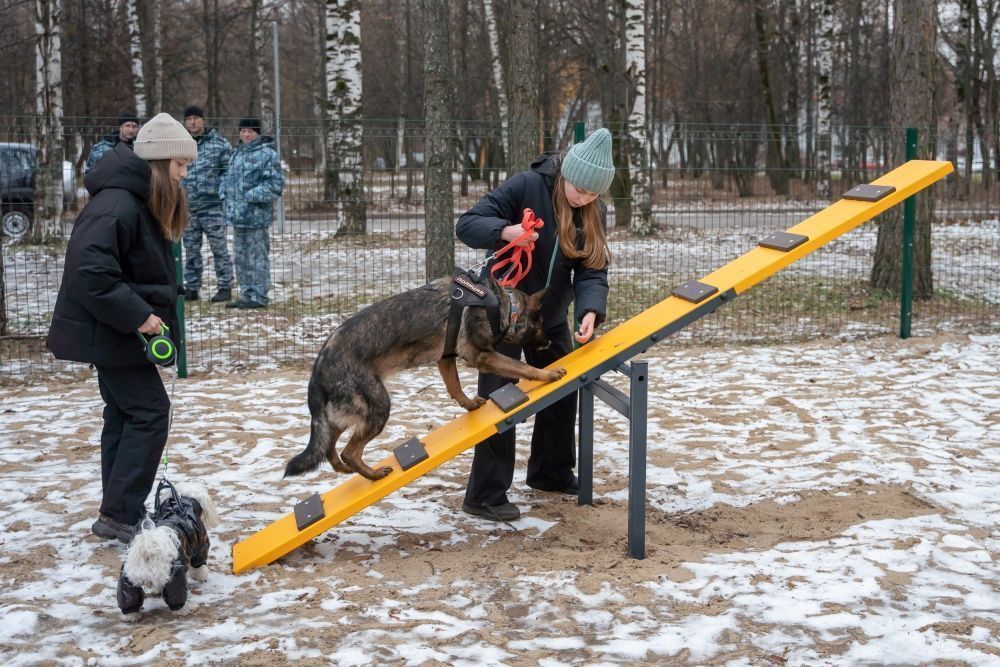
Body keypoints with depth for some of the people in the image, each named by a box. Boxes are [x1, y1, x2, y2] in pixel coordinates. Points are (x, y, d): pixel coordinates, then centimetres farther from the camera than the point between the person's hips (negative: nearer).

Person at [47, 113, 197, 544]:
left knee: (125, 414, 13)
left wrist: (156, 310, 5)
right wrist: (137, 316, -27)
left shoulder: (142, 203, 9)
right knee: (150, 411, -8)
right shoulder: (117, 205, -23)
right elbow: (90, 271, -30)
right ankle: (121, 516, -3)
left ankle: (118, 514, 20)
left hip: (115, 331, 10)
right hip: (107, 331, -10)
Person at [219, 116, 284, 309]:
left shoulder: (267, 154, -8)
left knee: (257, 257, -4)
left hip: (257, 216, -8)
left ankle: (259, 296, 1)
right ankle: (247, 295, 22)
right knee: (241, 257, 13)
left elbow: (276, 183, -14)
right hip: (237, 215, 8)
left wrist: (252, 195, -17)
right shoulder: (237, 153, 16)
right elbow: (228, 177, 27)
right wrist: (224, 194, 9)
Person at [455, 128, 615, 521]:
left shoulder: (595, 213, -5)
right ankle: (485, 496, -2)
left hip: (550, 315, 6)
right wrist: (505, 231, -44)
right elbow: (466, 225, -24)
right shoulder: (526, 187, -21)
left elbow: (592, 271, -10)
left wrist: (590, 311, -30)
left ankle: (551, 474, 34)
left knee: (563, 390, 15)